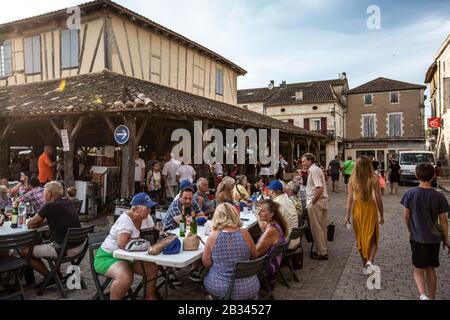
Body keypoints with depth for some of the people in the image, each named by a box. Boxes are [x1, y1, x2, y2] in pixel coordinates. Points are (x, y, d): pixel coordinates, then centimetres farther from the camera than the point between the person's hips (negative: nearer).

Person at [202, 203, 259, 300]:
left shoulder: (213, 236, -14)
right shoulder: (244, 233, -11)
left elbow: (206, 263, -5)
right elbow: (254, 256, 4)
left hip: (217, 287, 0)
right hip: (246, 288, 1)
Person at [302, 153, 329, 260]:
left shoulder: (314, 170, -16)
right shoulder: (316, 169, 16)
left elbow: (319, 189, -25)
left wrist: (312, 202, -18)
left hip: (316, 203, -10)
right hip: (322, 202, 10)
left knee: (317, 229, 0)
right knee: (322, 227, 17)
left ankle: (322, 253, 9)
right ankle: (323, 250, 28)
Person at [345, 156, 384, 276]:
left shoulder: (353, 179, -5)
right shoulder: (374, 178, -10)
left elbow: (350, 198, -4)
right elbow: (378, 198, -8)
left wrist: (347, 215, 2)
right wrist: (382, 215, 3)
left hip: (357, 208, 2)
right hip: (370, 208, -2)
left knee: (360, 237, 14)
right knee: (372, 237, 11)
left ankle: (365, 265, 23)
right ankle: (370, 261, -10)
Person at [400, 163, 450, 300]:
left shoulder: (410, 194, -10)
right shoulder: (439, 196, -6)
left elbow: (406, 216, -3)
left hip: (418, 238, -2)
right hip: (434, 238, 2)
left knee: (418, 269, 9)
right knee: (431, 269, 17)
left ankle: (423, 295, -13)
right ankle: (432, 297, 26)